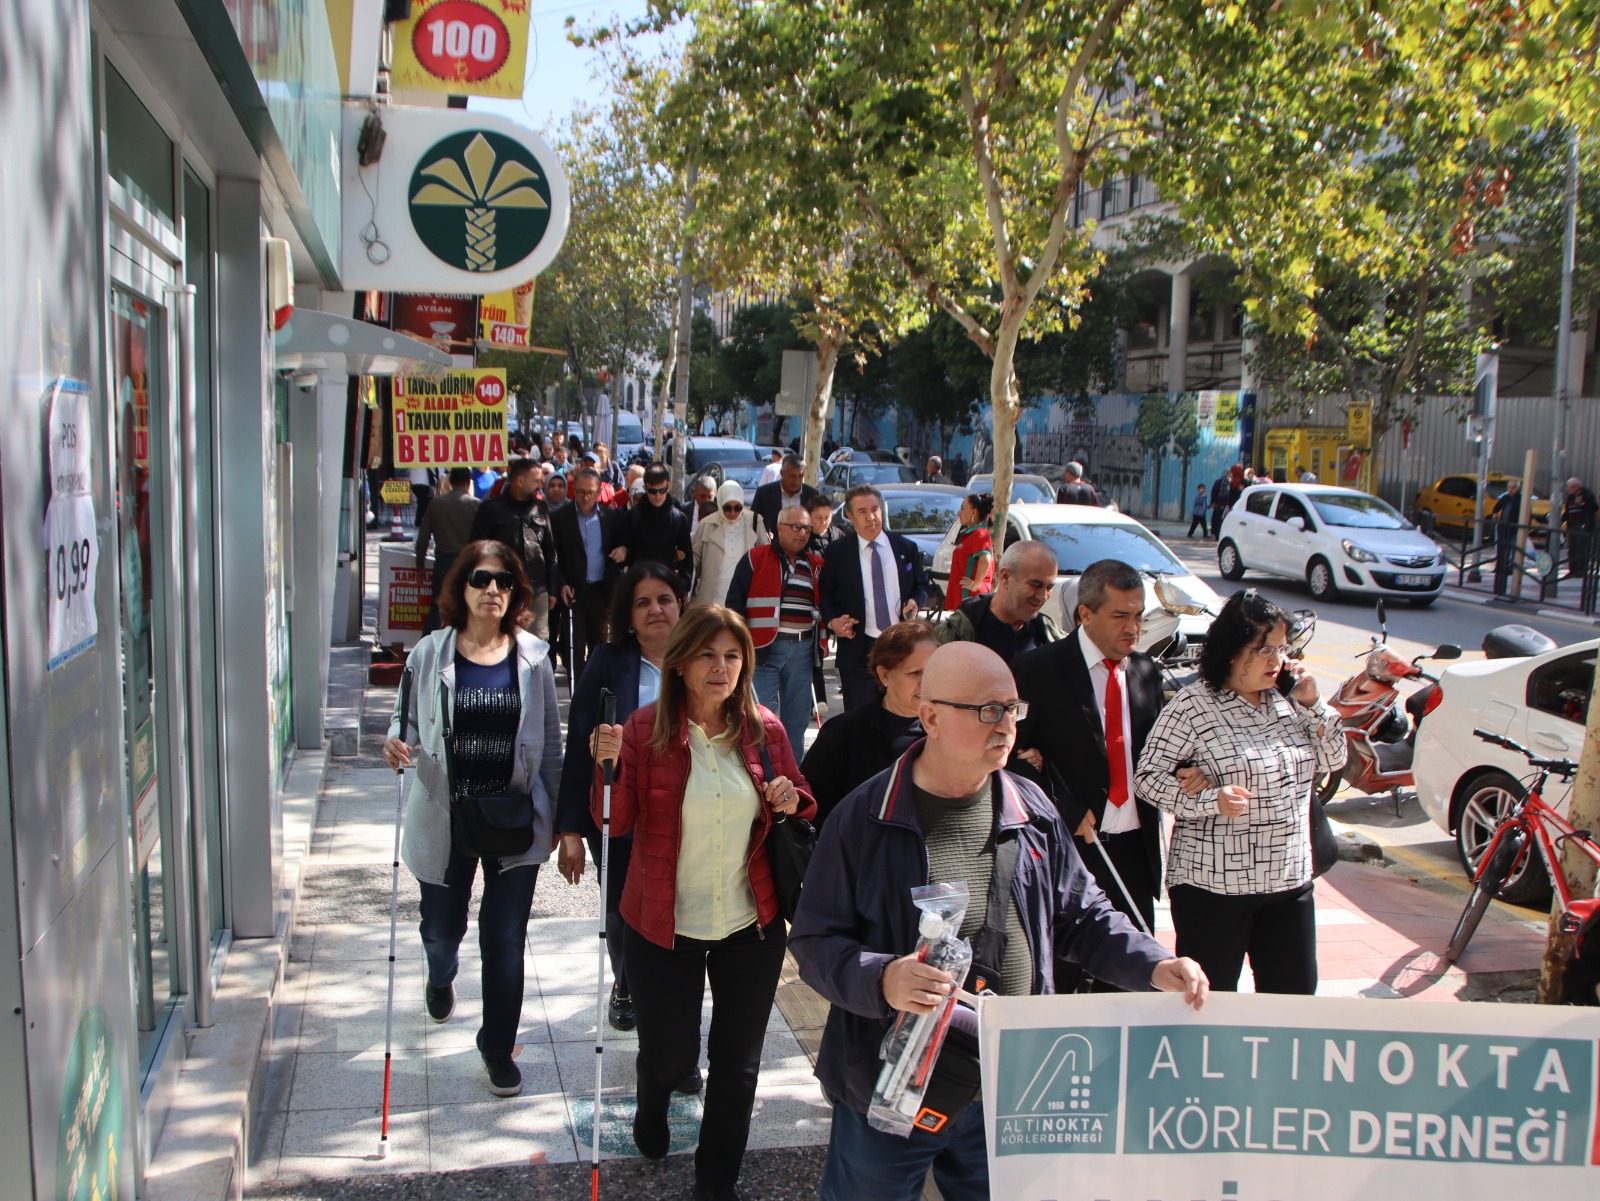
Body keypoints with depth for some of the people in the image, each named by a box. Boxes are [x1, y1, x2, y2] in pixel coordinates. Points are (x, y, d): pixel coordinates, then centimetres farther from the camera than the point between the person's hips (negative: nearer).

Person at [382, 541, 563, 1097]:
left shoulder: (533, 657, -2)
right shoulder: (430, 654, -4)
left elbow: (550, 741, 4)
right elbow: (407, 718, 5)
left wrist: (557, 814, 4)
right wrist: (395, 742, -19)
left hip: (515, 817, 0)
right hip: (446, 817, 0)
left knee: (505, 939, 4)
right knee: (442, 927, 18)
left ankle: (498, 1046, 25)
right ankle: (441, 979, 56)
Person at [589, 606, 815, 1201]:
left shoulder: (765, 729, -3)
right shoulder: (646, 728, -10)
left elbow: (804, 808, 10)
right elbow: (616, 823, -11)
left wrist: (791, 801, -12)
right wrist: (608, 767, -28)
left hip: (751, 927, 2)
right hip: (665, 928, -2)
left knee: (738, 1062, 12)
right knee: (669, 1053, 13)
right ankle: (652, 1108, 51)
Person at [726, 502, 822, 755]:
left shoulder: (816, 566, 13)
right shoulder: (755, 559, 0)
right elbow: (735, 602, -2)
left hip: (802, 650, 4)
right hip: (764, 648, -4)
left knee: (797, 719, 9)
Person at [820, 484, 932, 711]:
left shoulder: (906, 548, 8)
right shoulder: (837, 553, 2)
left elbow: (922, 586, 16)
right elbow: (826, 594, 7)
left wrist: (916, 601, -7)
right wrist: (833, 620, -12)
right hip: (859, 650, -2)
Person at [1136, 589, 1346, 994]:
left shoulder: (1286, 700, 7)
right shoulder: (1193, 705, -11)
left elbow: (1333, 762, 12)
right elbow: (1148, 776, -12)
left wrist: (1312, 704, -2)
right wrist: (1212, 800, -26)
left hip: (1289, 882, 6)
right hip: (1213, 886, -5)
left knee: (1296, 995, 12)